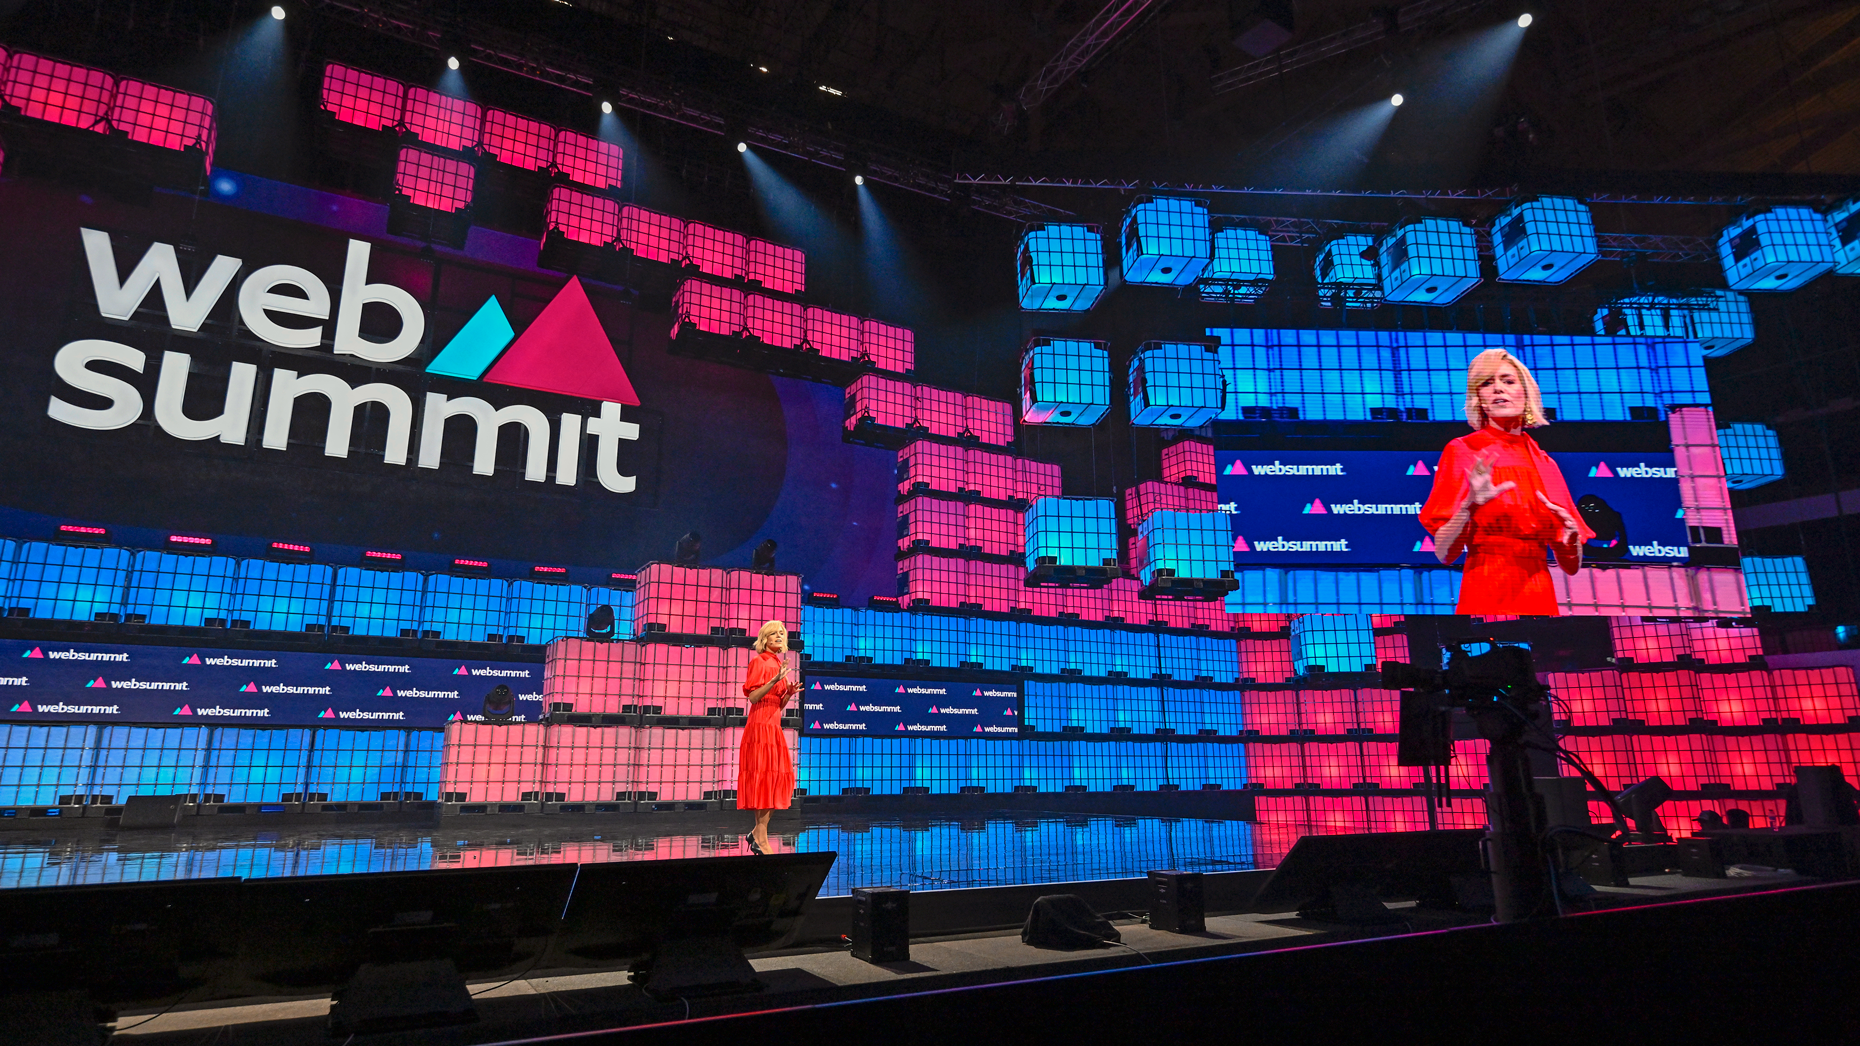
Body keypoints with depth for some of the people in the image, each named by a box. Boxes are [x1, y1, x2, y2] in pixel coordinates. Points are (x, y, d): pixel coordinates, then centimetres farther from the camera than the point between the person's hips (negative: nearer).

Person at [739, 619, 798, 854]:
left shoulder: (779, 665, 19)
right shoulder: (759, 662, -4)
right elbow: (753, 697, -14)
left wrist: (789, 693, 1)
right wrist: (775, 680, -23)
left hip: (774, 727, 9)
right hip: (761, 725, -8)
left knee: (779, 779, 6)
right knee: (764, 777, -9)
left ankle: (758, 832, 15)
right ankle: (761, 840, -4)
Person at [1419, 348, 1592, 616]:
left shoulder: (1545, 463, 10)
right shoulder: (1462, 451, -2)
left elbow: (1571, 565, 11)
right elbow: (1444, 553, -9)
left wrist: (1571, 537, -10)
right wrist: (1469, 505, -24)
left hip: (1541, 602, 4)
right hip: (1484, 599, -4)